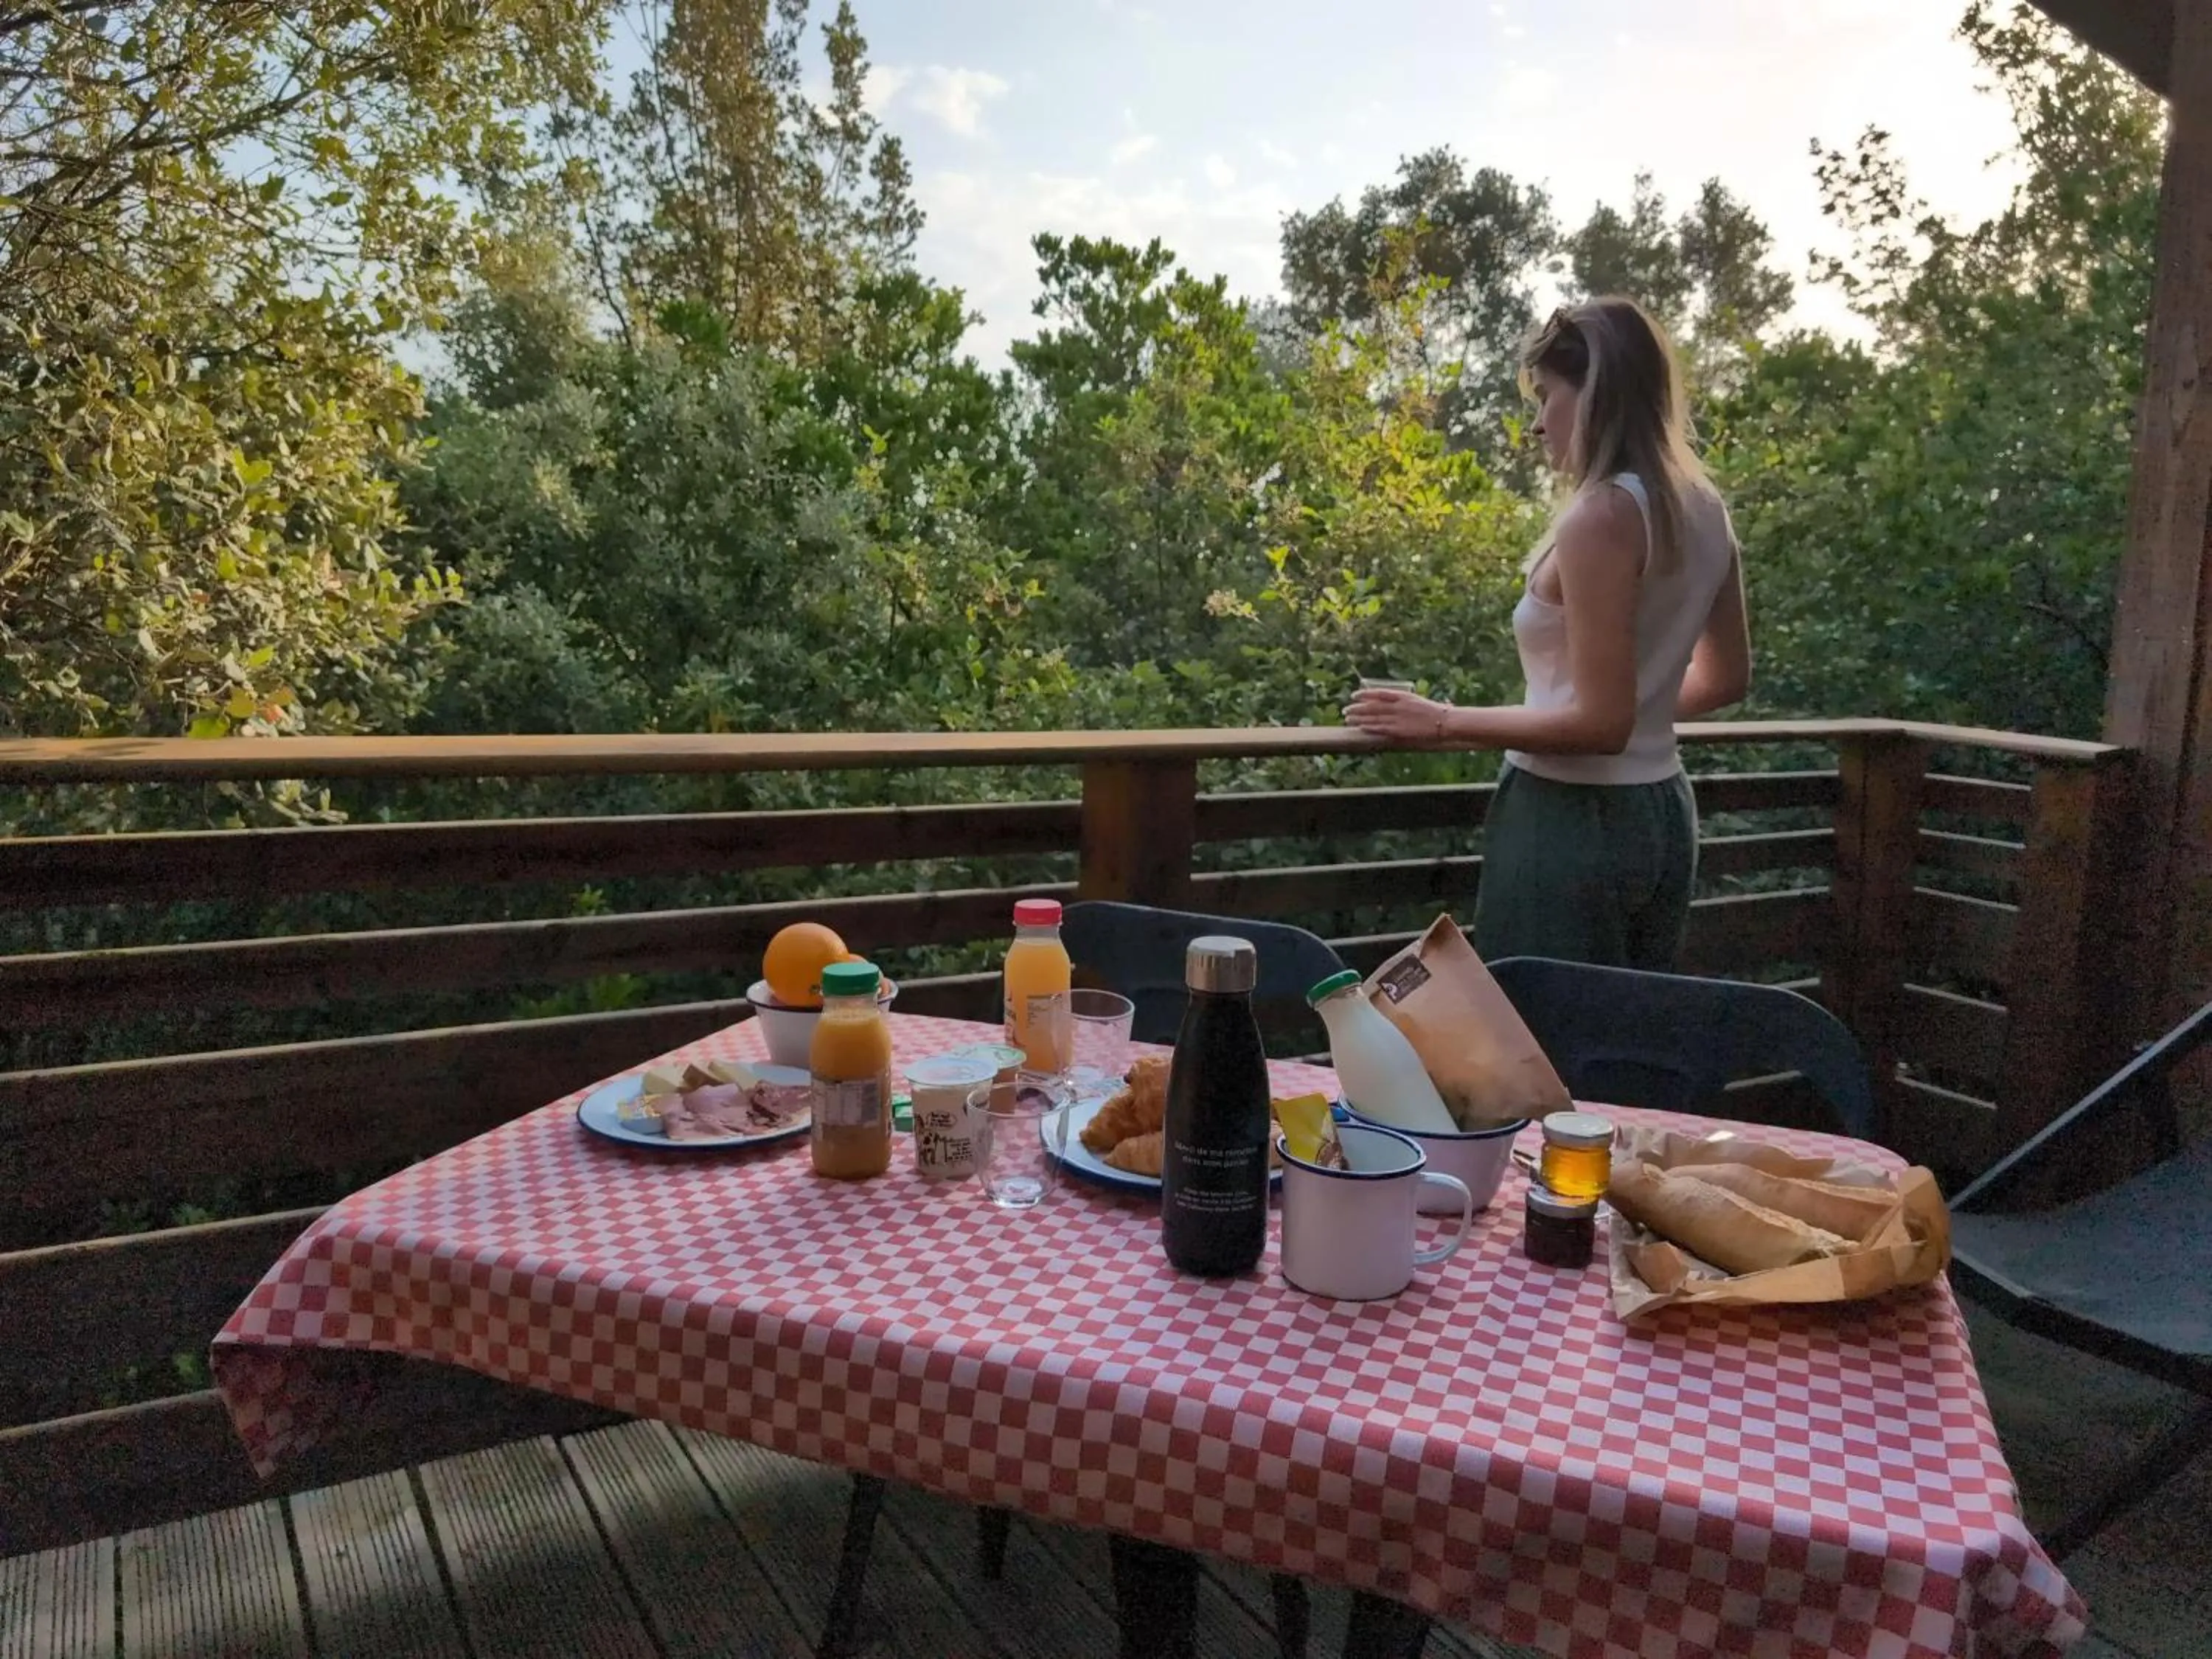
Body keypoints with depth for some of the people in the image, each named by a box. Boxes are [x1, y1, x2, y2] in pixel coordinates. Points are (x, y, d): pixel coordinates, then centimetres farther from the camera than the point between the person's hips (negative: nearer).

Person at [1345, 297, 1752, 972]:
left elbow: (1599, 722, -20)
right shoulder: (1703, 510, 8)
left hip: (1573, 823, -9)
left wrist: (1446, 724, -13)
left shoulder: (1601, 516, -18)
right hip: (1661, 815, 9)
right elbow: (1726, 678, 19)